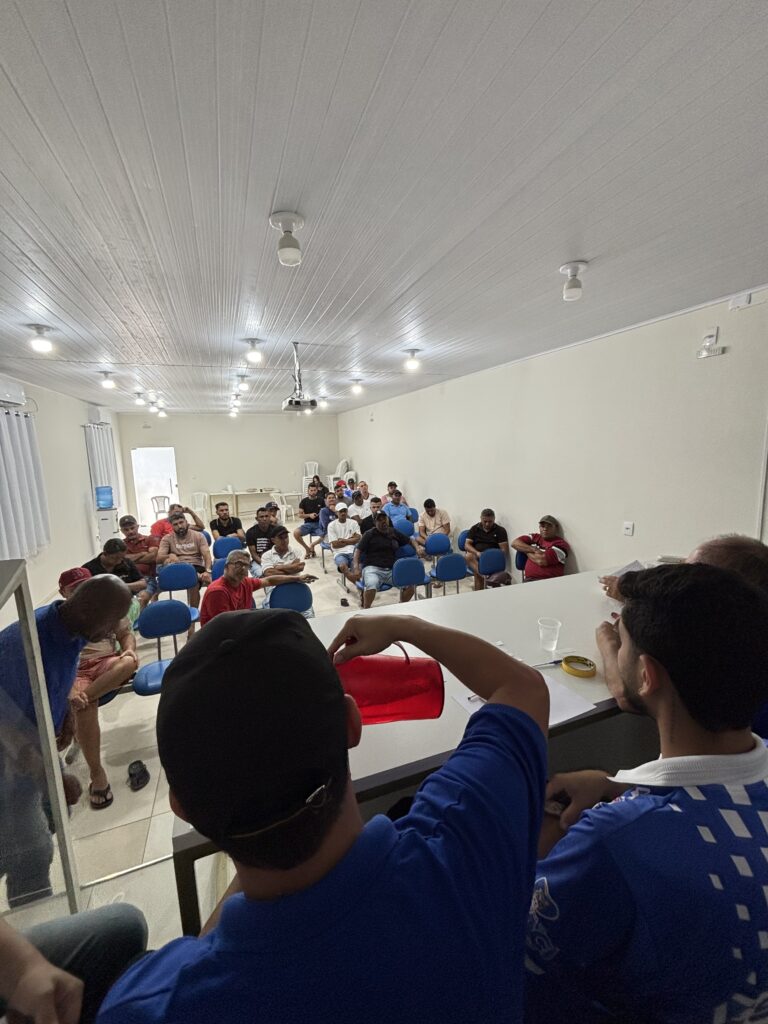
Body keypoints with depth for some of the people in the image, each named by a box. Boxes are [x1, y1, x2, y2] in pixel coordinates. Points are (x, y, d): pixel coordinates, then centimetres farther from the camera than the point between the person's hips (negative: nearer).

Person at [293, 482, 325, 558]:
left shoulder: (320, 500, 6)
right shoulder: (304, 501, 4)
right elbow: (300, 514, 3)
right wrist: (309, 515, -13)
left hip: (319, 523, 0)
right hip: (308, 524, 0)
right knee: (296, 532, -29)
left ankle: (312, 545, 2)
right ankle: (307, 548, -2)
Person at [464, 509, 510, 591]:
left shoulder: (500, 530, 3)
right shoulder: (475, 528, 10)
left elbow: (504, 550, -4)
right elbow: (467, 545, 1)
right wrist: (477, 552, -20)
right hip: (476, 555, 2)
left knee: (477, 572, -32)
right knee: (468, 556, -33)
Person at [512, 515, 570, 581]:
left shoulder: (561, 544, -3)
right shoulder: (534, 537, 13)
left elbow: (542, 561, -15)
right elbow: (515, 543, 2)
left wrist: (526, 551, 1)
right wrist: (534, 549, -7)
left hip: (548, 582, -4)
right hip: (528, 580, 4)